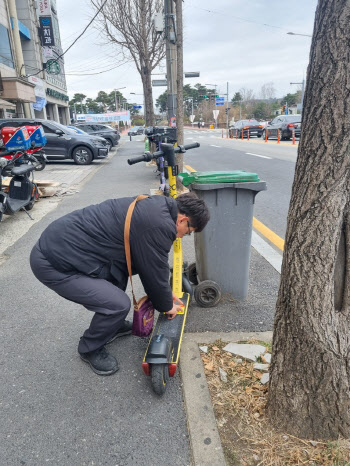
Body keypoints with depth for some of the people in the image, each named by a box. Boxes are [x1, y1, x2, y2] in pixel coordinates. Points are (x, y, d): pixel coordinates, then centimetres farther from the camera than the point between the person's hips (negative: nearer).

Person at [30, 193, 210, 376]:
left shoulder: (153, 206, 10)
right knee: (119, 304, -13)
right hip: (52, 263, -10)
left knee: (121, 265, 21)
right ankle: (90, 349, 17)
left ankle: (112, 325, 36)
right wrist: (166, 306, 12)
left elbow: (148, 262, 22)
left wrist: (165, 293, 27)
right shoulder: (160, 226, -20)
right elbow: (155, 272, -8)